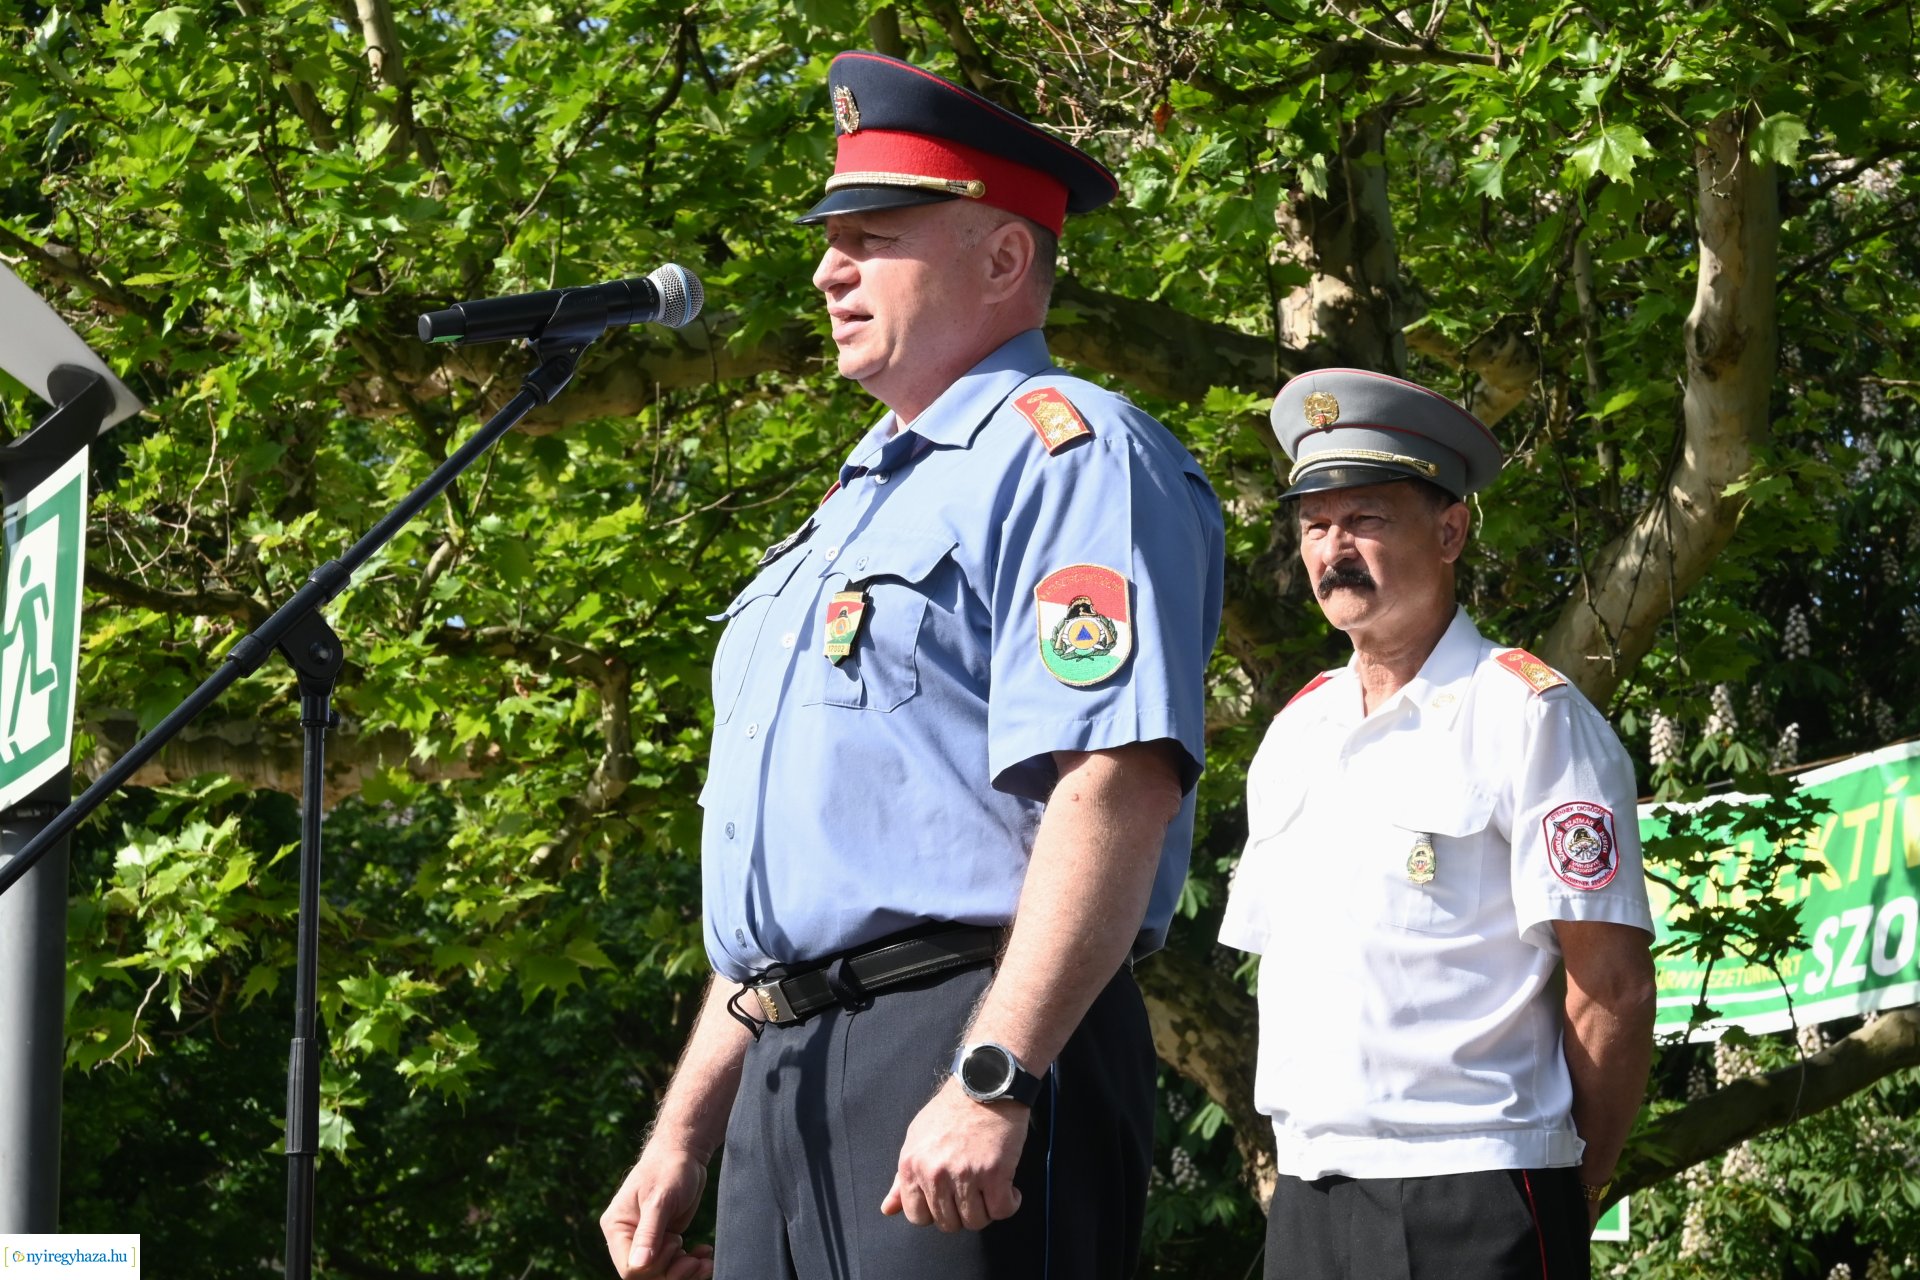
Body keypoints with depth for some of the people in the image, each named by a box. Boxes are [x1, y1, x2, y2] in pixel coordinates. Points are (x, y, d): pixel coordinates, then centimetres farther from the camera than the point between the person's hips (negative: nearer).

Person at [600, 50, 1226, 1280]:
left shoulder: (1065, 455, -5)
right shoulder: (854, 510, 25)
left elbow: (1116, 787, -20)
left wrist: (993, 1081, -27)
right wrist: (682, 1137, 21)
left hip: (959, 1042, -9)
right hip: (789, 1081, 9)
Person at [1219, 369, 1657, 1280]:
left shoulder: (1527, 715, -5)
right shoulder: (1293, 732, 15)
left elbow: (1613, 989, -8)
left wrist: (1572, 1196, -5)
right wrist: (1301, 1154, 12)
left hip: (1471, 1202, -6)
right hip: (1306, 1198, 6)